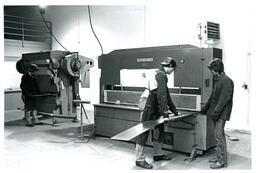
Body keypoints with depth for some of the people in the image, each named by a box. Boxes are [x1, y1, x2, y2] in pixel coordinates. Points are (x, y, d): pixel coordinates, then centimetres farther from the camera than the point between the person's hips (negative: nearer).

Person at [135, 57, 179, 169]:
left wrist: (174, 109, 27)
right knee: (143, 133, -4)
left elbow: (166, 95, 25)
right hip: (148, 107, -10)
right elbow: (161, 95, -22)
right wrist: (164, 111, -23)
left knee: (159, 129, 15)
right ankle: (139, 159, 2)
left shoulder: (160, 74, 20)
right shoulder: (161, 75, -12)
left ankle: (157, 154, 28)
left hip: (154, 109, 10)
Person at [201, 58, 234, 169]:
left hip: (221, 114, -9)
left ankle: (222, 161, -1)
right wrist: (205, 107, 22)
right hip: (216, 113, 9)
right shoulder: (217, 80, 14)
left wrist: (216, 112, -22)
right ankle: (218, 155, 26)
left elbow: (224, 99, -20)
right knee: (218, 134, 15)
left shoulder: (227, 81, -15)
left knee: (219, 135, -8)